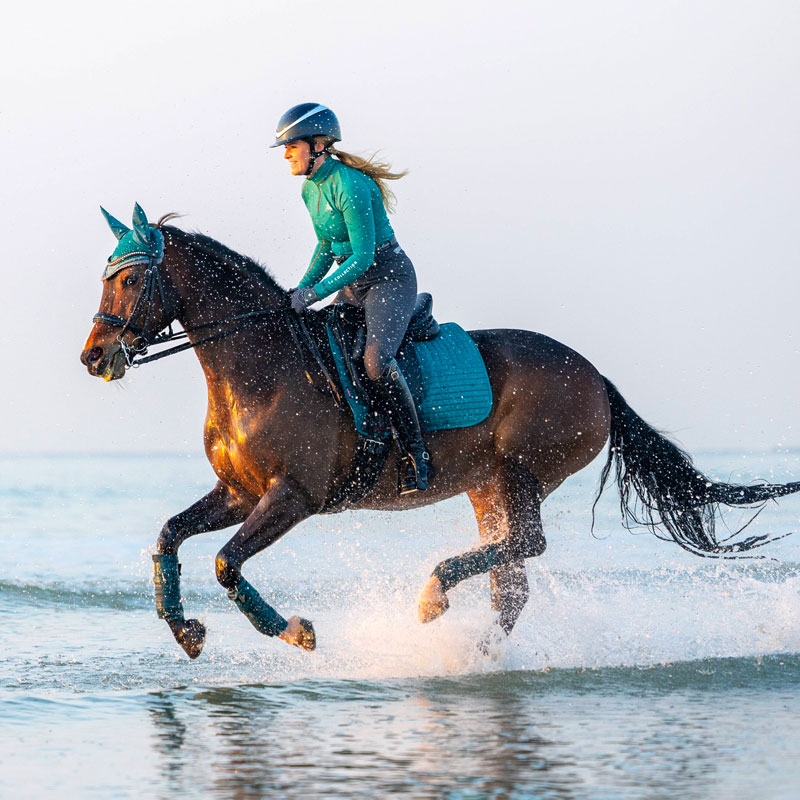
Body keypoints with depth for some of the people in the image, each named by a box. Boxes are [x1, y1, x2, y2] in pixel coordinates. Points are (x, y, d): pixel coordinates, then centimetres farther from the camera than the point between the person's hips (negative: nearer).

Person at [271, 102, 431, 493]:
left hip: (389, 278, -10)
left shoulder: (349, 186, -21)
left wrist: (315, 292, -24)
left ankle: (416, 455, -21)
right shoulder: (311, 188, 7)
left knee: (376, 359, -30)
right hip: (351, 283, 10)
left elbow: (363, 256, -23)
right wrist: (302, 288, 7)